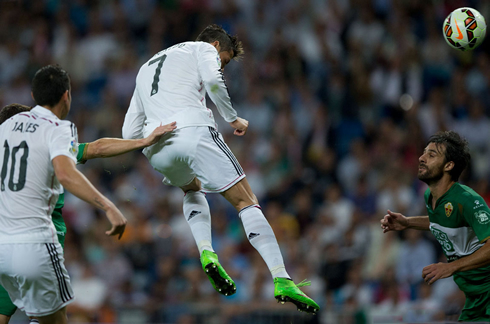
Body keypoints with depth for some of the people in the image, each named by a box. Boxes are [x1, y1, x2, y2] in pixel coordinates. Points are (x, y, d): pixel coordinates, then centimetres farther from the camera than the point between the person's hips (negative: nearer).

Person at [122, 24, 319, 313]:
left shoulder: (146, 67, 36)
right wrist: (233, 118, 5)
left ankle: (206, 253, 8)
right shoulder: (203, 49, 19)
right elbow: (212, 80, -6)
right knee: (246, 201, -1)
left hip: (155, 148, 6)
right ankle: (281, 281, -14)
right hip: (193, 131, -6)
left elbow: (129, 133, 28)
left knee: (193, 189, 34)